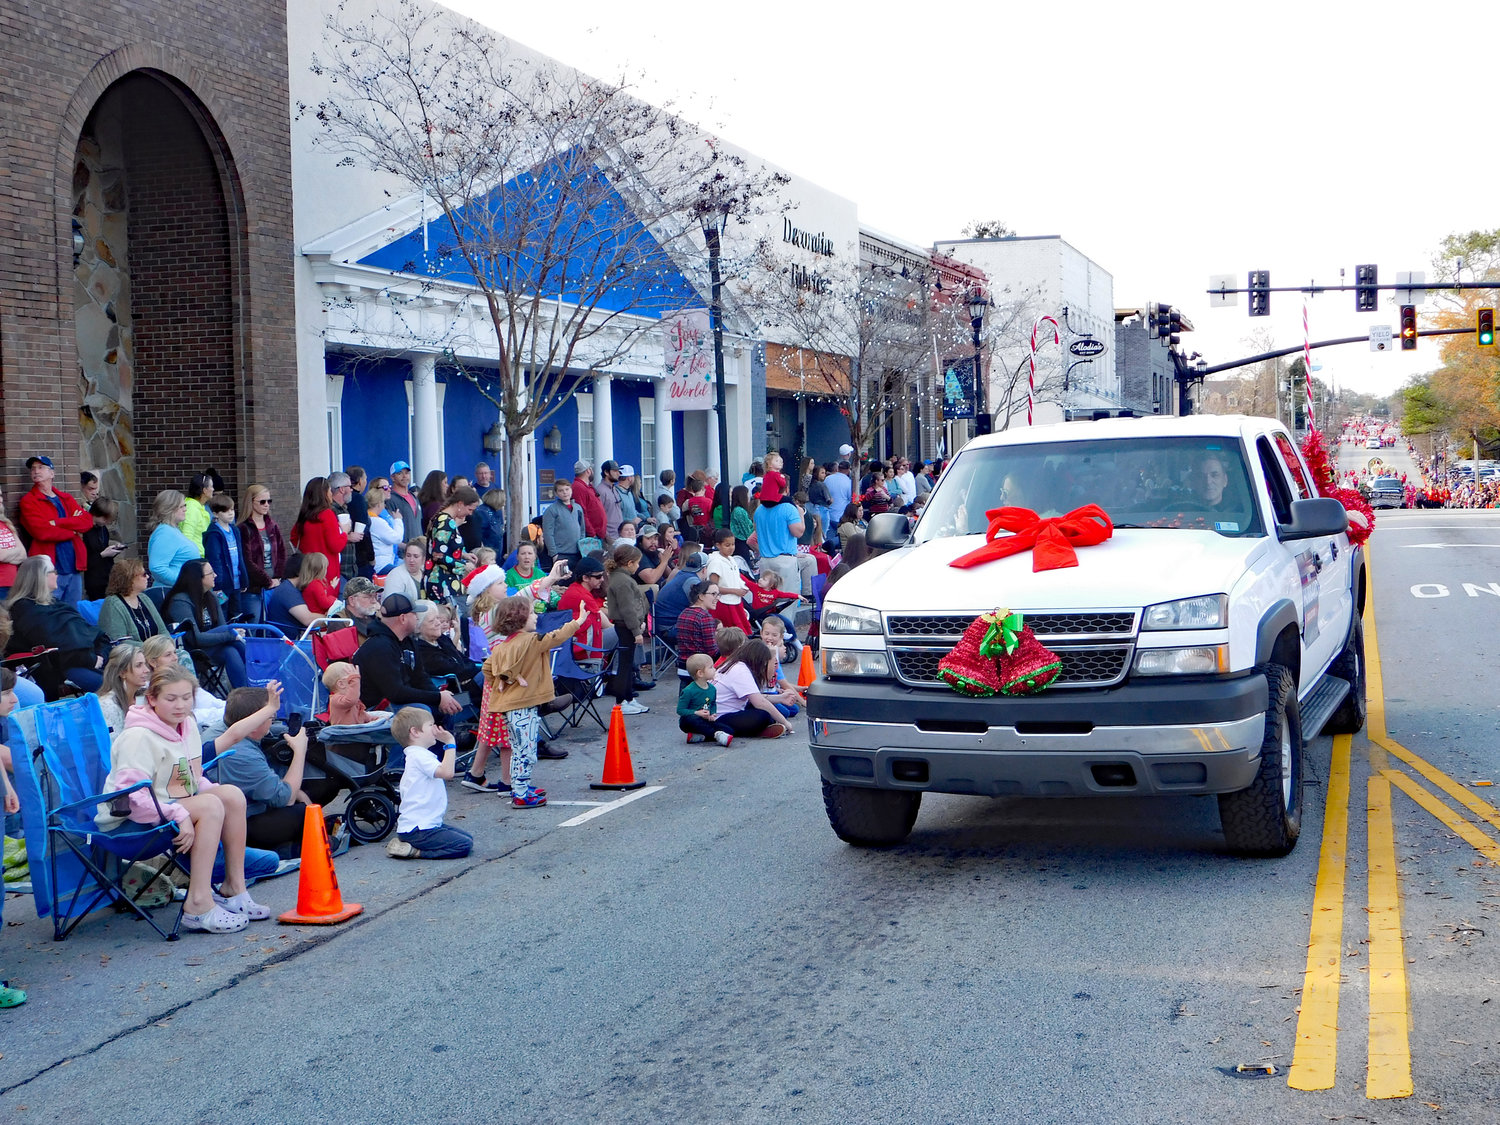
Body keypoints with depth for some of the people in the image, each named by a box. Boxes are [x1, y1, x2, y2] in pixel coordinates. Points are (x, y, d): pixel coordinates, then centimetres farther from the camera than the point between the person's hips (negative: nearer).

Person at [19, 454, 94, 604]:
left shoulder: (66, 499, 17)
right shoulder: (28, 501, 3)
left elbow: (88, 520, 2)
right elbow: (42, 532, -12)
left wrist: (58, 522, -11)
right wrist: (74, 531, -2)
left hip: (74, 568, 5)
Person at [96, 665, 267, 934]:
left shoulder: (188, 725, 9)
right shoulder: (138, 737, -18)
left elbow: (194, 779, 18)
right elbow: (131, 793, -27)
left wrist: (215, 793, -4)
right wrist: (180, 815, -35)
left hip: (178, 805, 8)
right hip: (129, 818, -8)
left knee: (231, 794, -13)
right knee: (211, 806, -28)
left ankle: (234, 888, -7)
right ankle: (198, 906, -33)